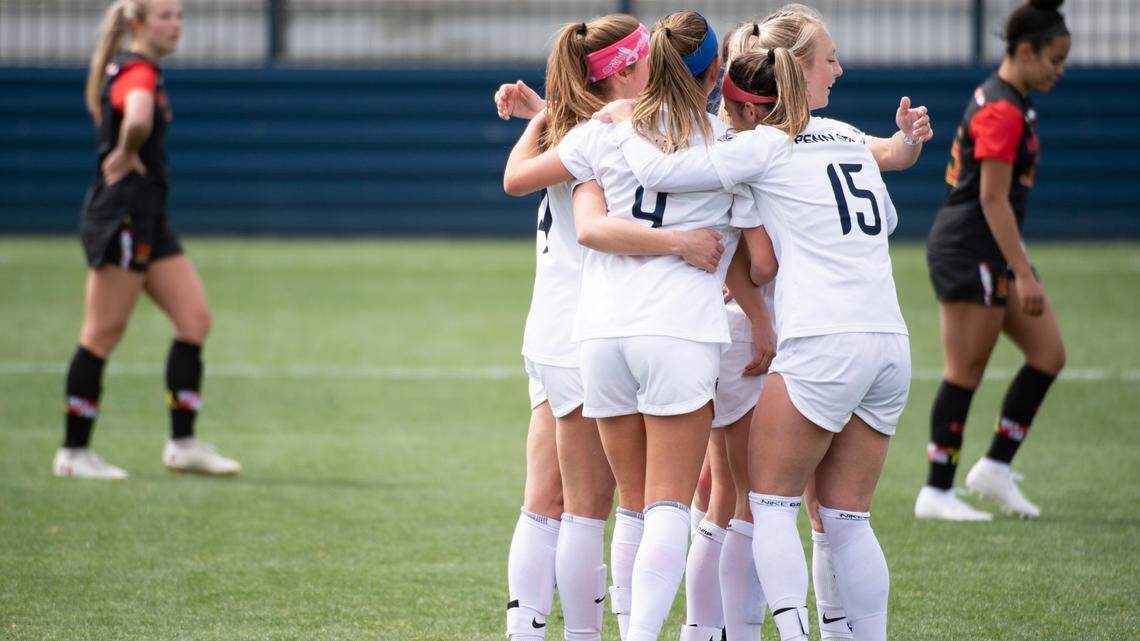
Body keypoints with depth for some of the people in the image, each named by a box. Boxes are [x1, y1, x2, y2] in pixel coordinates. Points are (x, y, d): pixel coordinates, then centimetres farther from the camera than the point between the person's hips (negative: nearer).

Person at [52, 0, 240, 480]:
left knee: (194, 318, 5)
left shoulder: (142, 71, 16)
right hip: (120, 216, -10)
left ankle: (183, 444, 7)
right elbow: (138, 121, -38)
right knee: (104, 333, -4)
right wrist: (126, 156, -19)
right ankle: (74, 453, 3)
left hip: (148, 219, 10)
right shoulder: (138, 72, -16)